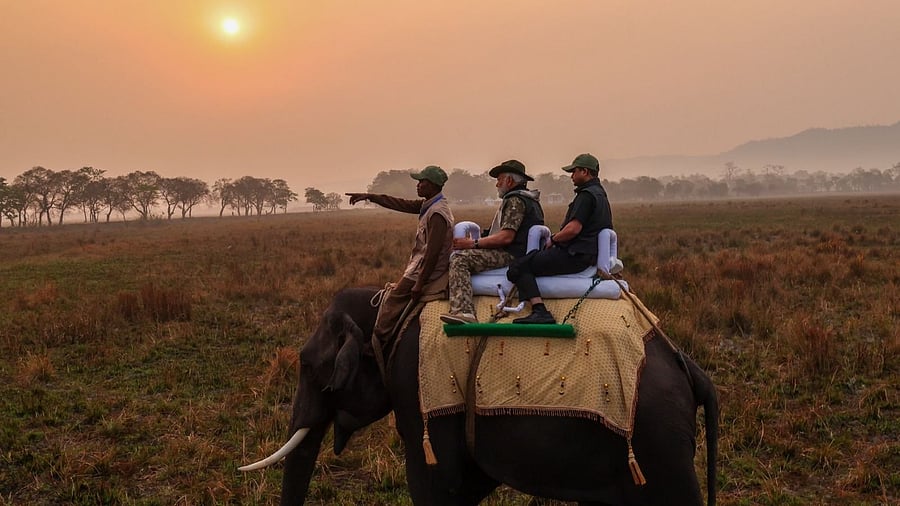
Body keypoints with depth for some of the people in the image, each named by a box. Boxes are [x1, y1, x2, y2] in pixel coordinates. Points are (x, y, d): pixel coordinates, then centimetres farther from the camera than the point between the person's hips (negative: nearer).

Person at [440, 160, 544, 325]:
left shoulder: (515, 201, -11)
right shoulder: (530, 200, 22)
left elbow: (506, 237, -22)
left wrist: (473, 243, -18)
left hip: (511, 255, -12)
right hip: (518, 254, 12)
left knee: (459, 259, -22)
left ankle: (463, 311, -39)